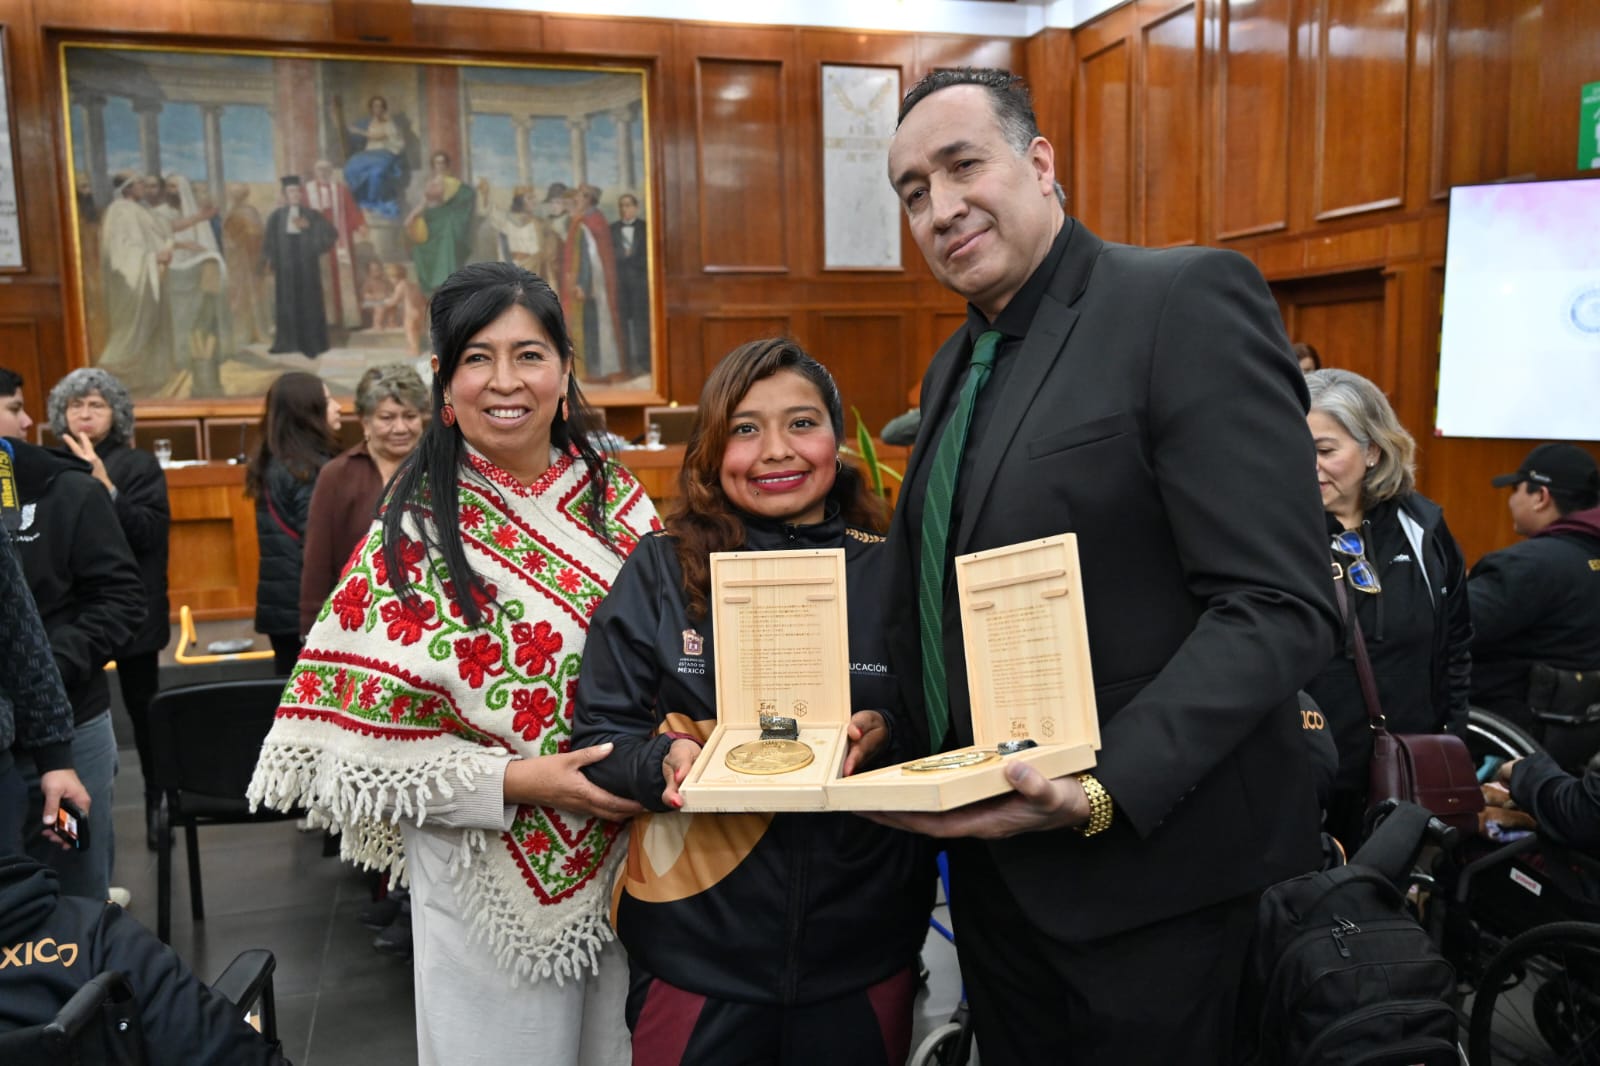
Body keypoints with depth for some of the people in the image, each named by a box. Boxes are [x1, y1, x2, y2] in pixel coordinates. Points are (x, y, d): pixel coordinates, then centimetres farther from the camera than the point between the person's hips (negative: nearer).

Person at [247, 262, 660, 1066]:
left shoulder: (619, 502, 0)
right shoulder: (416, 531, -12)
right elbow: (358, 731, -13)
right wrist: (516, 779, -21)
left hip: (625, 860, 4)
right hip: (489, 872, -3)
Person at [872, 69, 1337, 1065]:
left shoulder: (1189, 300, -14)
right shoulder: (954, 365, 11)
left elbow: (1278, 603, -21)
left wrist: (1105, 792, -28)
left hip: (1150, 875, -7)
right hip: (992, 860, 7)